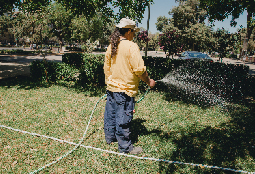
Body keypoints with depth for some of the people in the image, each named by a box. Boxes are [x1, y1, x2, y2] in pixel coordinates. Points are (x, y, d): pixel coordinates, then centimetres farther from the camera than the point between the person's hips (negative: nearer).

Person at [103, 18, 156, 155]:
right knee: (123, 118, 1)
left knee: (111, 113, 19)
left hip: (111, 87, 8)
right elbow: (139, 69, -18)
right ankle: (125, 147, 14)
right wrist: (149, 82, -4)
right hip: (125, 89, -8)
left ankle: (110, 137, 36)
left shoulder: (111, 46, 7)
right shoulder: (131, 46, -15)